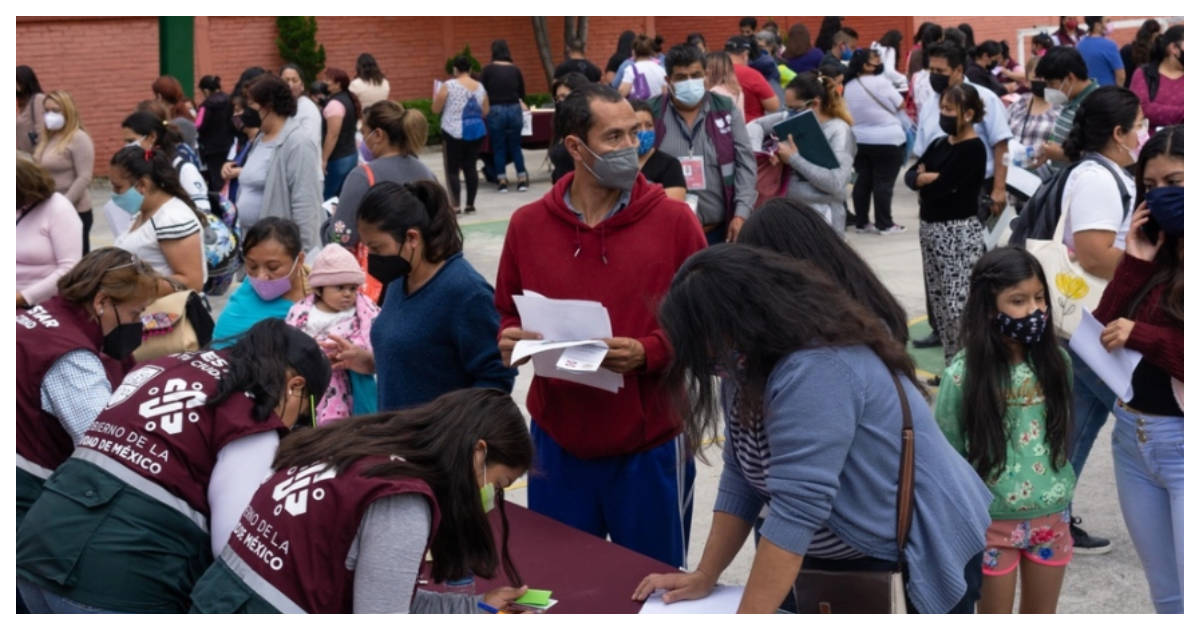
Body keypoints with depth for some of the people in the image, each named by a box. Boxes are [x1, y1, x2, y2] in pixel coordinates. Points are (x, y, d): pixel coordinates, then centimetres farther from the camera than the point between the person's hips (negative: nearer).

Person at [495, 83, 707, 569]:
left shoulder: (673, 220, -6)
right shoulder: (527, 225, 0)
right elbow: (507, 315, 11)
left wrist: (648, 353, -20)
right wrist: (511, 341, -10)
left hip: (650, 443, -2)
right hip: (558, 441, 2)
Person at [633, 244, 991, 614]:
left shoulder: (816, 370, -30)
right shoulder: (751, 364, 0)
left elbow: (796, 510, -33)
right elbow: (742, 475, 1)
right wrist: (704, 577, -5)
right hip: (838, 551, 8)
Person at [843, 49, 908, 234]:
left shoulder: (849, 86, 4)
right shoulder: (880, 82, -15)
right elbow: (900, 104, -5)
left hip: (859, 140, 6)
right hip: (887, 140, -6)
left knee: (863, 180, 12)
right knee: (884, 182, -1)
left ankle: (861, 222, 15)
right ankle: (884, 224, 1)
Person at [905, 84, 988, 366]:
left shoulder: (973, 149, -13)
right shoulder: (940, 144, 13)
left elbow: (941, 187, -19)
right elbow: (910, 175, 7)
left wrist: (923, 181, 1)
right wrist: (929, 178, -14)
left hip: (959, 232, -9)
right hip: (931, 228, 9)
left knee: (958, 305, -13)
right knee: (940, 302, 13)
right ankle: (953, 365, 22)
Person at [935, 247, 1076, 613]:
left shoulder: (1055, 362, -4)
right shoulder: (964, 373, -17)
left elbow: (1064, 431, 10)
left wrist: (1063, 495, 14)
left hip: (1051, 516, 4)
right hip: (993, 521, -4)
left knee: (1041, 617, 18)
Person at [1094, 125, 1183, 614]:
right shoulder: (1151, 254, 11)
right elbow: (1101, 335, 3)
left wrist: (1143, 337, -16)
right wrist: (1134, 264, -4)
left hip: (1183, 443, -7)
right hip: (1132, 438, 7)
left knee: (1186, 598, -5)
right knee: (1166, 595, 17)